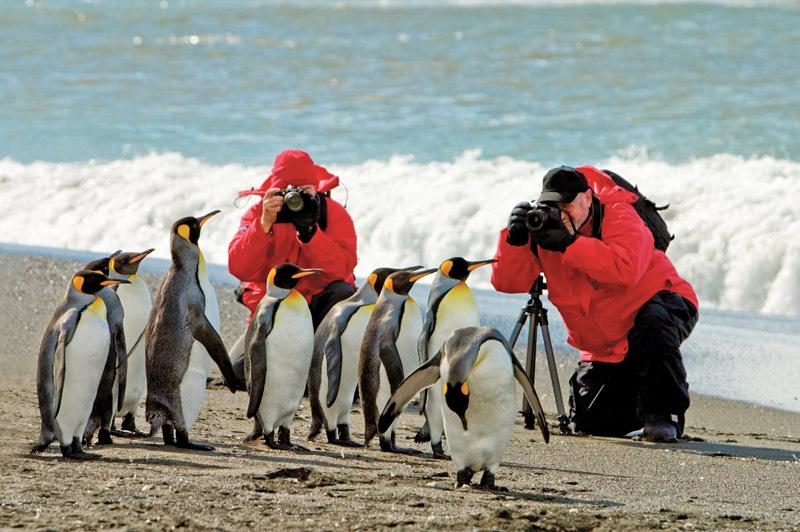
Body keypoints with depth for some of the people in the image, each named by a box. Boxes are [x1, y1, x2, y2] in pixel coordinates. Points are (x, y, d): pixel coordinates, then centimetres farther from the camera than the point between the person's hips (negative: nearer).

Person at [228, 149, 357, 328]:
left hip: (320, 299, 0)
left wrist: (309, 230, -32)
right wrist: (265, 224, -29)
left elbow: (341, 271, -22)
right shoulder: (258, 212, -5)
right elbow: (239, 270, -19)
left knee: (344, 294, -29)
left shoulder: (333, 212, -7)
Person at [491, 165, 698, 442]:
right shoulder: (545, 224, -5)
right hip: (606, 349, 6)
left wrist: (569, 243, -42)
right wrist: (515, 238, -27)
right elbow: (506, 281, -10)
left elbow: (626, 269, -41)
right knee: (588, 423, 1)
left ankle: (664, 412, -24)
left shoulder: (618, 215, -21)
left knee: (652, 322, -42)